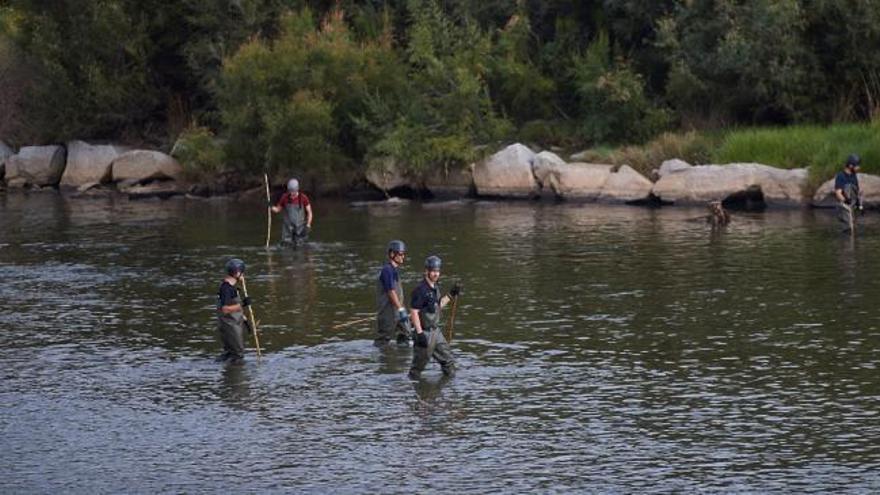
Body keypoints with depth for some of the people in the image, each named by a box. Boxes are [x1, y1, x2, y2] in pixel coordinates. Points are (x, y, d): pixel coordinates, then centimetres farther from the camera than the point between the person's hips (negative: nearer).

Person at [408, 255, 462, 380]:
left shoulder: (435, 287, 7)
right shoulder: (421, 290, -20)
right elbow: (414, 312, -22)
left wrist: (451, 295, 14)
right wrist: (420, 334, -25)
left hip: (435, 331, 8)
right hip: (425, 333, -8)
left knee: (448, 360, 14)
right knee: (420, 362, 3)